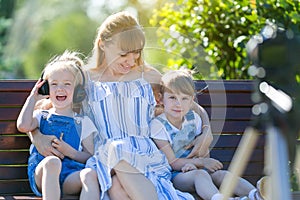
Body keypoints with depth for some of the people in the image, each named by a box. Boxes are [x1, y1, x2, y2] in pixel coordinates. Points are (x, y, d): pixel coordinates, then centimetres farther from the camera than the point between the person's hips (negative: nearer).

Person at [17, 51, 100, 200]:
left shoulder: (83, 122, 20)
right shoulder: (41, 116, 21)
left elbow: (90, 157, 13)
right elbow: (23, 126, -3)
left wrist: (69, 151, -5)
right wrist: (33, 98, 9)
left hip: (70, 178, 1)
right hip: (42, 175, -1)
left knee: (89, 174, -32)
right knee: (52, 161, -36)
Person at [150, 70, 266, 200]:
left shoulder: (193, 119, 8)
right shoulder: (158, 125, -9)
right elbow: (172, 162, -11)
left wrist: (193, 164, -14)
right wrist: (201, 161, -17)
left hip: (193, 169, 6)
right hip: (173, 175, -6)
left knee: (221, 174, -22)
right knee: (200, 174, -35)